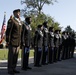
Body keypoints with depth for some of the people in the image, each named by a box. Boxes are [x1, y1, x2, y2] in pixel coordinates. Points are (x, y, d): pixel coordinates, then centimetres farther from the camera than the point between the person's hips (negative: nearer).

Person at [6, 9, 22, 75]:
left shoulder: (20, 22, 15)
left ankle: (13, 68, 19)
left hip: (18, 42, 7)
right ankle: (10, 69, 8)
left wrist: (20, 41, 17)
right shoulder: (11, 20, -9)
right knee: (11, 55, -1)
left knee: (16, 56, 10)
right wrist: (8, 40, -15)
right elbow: (8, 31, -13)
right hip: (12, 42, -7)